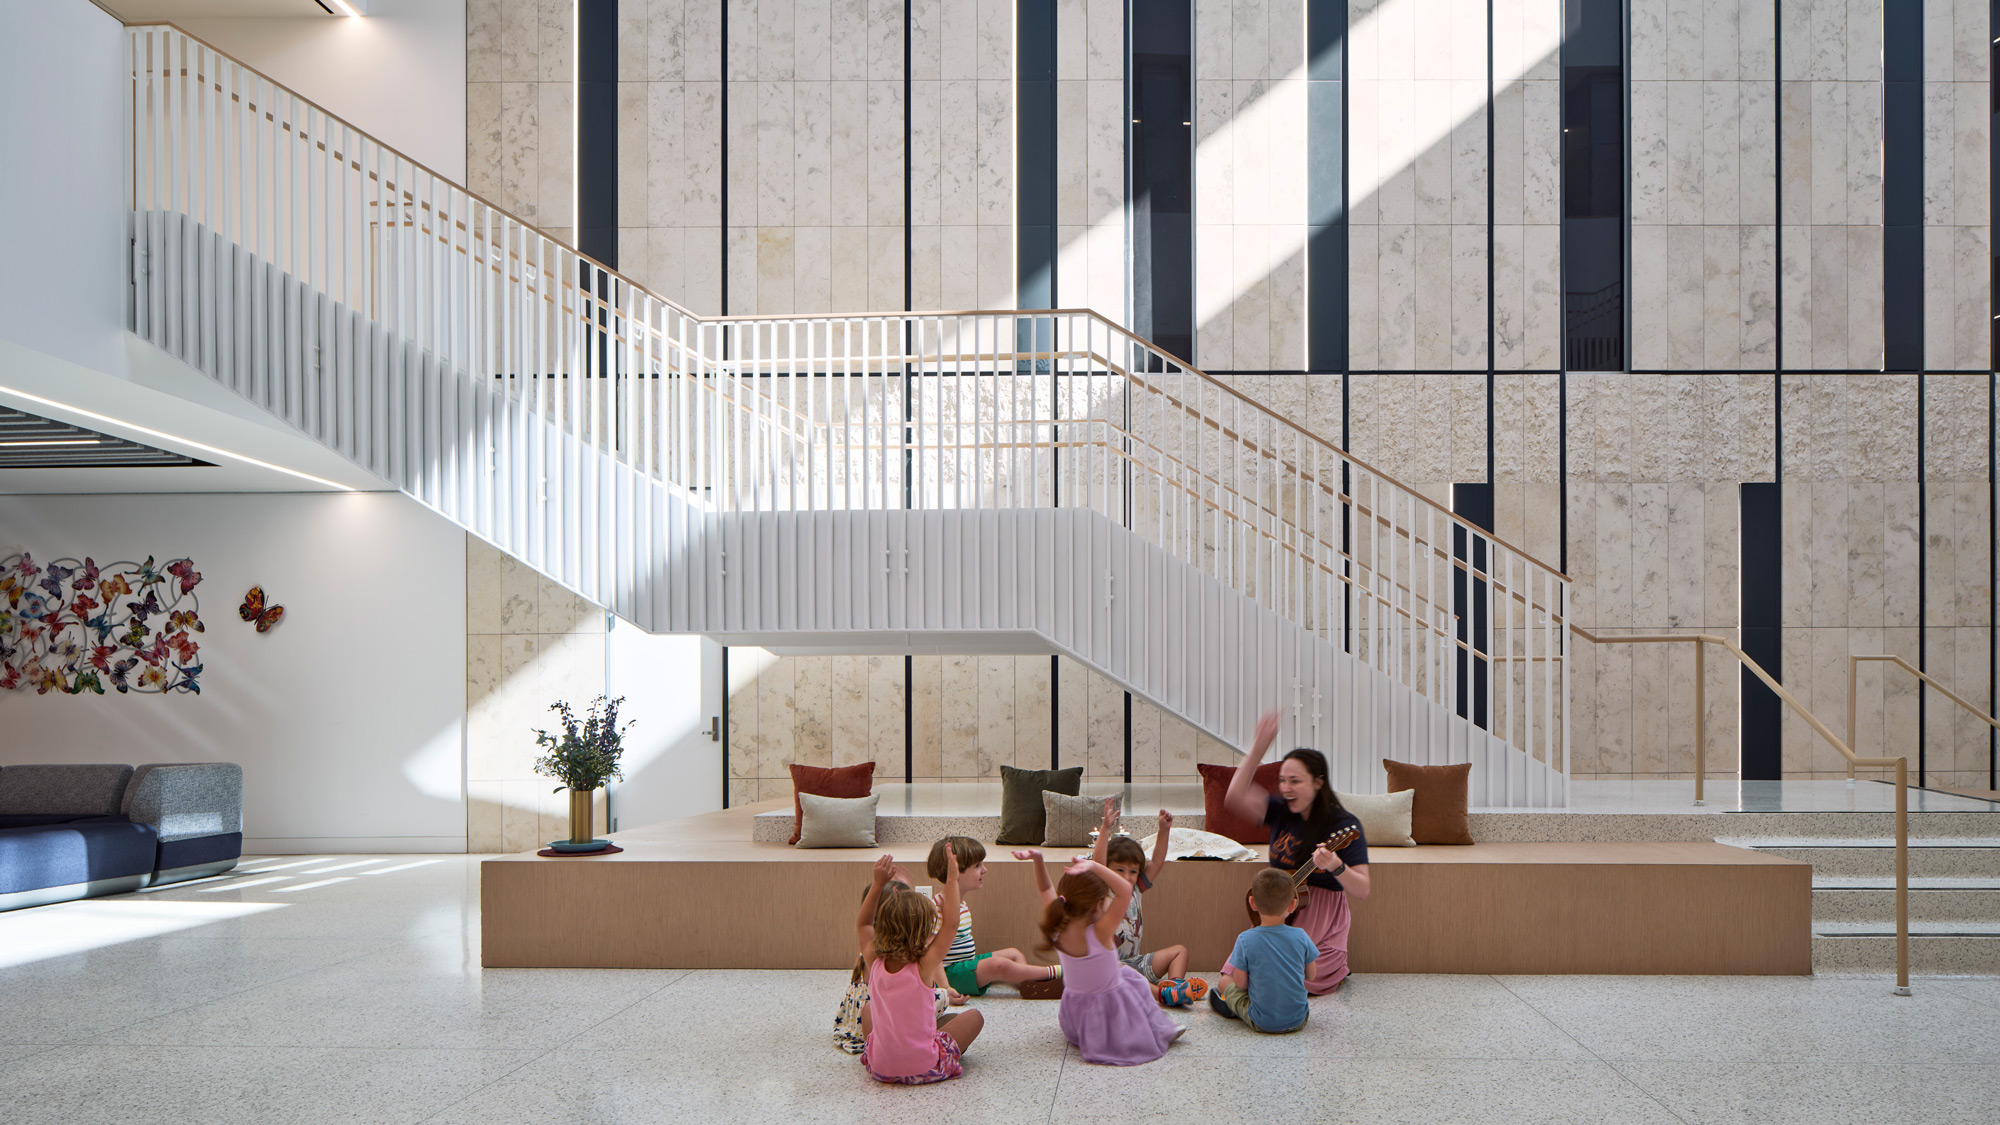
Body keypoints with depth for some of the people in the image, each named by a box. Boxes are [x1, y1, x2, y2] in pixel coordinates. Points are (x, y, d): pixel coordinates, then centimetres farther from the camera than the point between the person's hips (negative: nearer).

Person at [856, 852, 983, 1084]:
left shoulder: (874, 962, -7)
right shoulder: (924, 965, -18)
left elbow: (863, 923, 11)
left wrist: (878, 883, 7)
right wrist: (952, 881, -2)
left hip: (880, 1067, 4)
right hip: (924, 1069, -4)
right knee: (974, 1017, 15)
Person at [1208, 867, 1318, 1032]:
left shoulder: (1246, 940, -17)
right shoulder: (1300, 936, -10)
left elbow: (1240, 984, -10)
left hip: (1262, 1023, -2)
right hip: (1298, 1021, 3)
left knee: (1225, 982, 19)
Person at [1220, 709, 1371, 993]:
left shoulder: (1344, 825, -9)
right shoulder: (1281, 812, 4)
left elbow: (1363, 890, -13)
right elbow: (1236, 796, -14)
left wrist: (1336, 866, -34)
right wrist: (1260, 745, -19)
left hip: (1321, 922, -5)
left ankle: (1335, 970, 10)